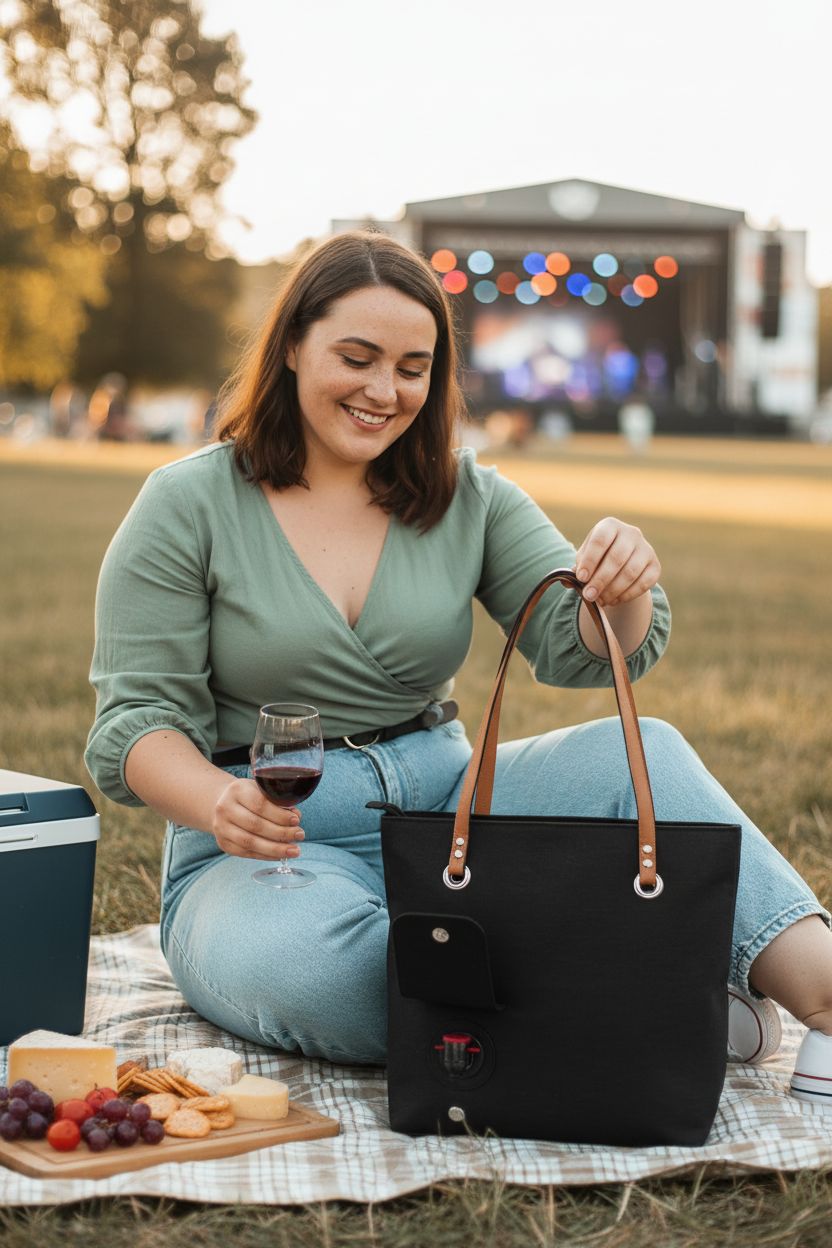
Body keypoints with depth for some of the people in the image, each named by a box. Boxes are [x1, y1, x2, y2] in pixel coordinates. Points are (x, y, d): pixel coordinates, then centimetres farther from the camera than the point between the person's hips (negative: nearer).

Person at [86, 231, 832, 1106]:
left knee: (643, 753, -23)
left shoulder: (468, 498, 8)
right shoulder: (186, 507, -2)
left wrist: (621, 590, -26)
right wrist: (220, 802, -27)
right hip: (266, 844, -3)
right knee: (316, 971, -38)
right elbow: (137, 723, -5)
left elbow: (581, 648, -1)